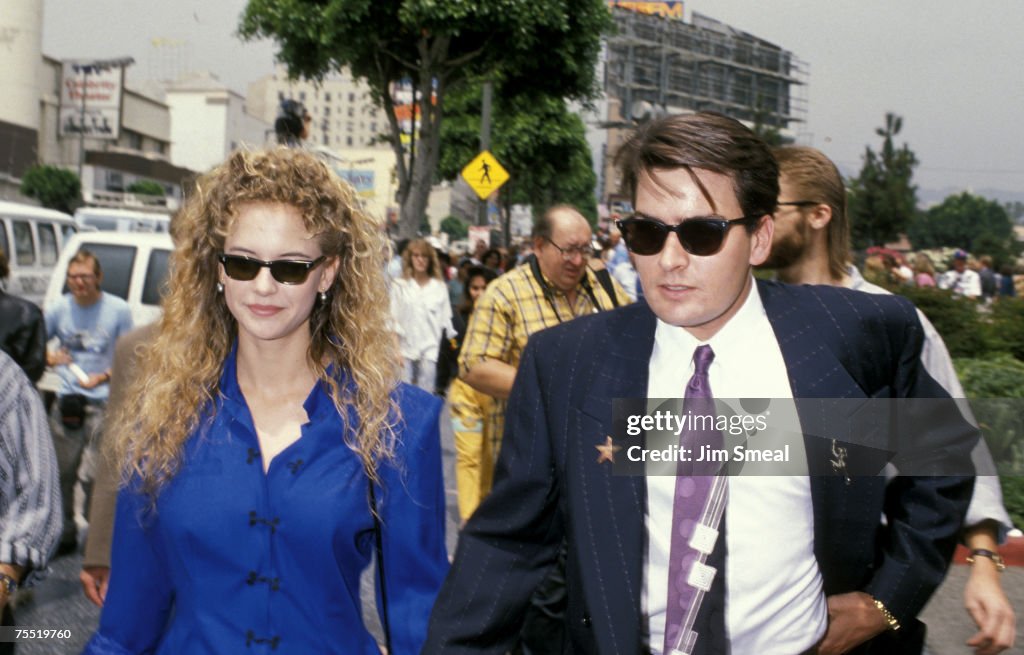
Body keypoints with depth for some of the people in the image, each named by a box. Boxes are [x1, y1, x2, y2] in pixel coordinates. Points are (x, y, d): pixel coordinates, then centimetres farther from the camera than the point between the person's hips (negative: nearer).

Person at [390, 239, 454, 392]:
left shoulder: (440, 287, 6)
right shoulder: (400, 286, 4)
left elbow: (446, 321, 8)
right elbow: (393, 321, 2)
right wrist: (395, 351, -4)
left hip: (430, 350, 0)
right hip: (405, 349, 0)